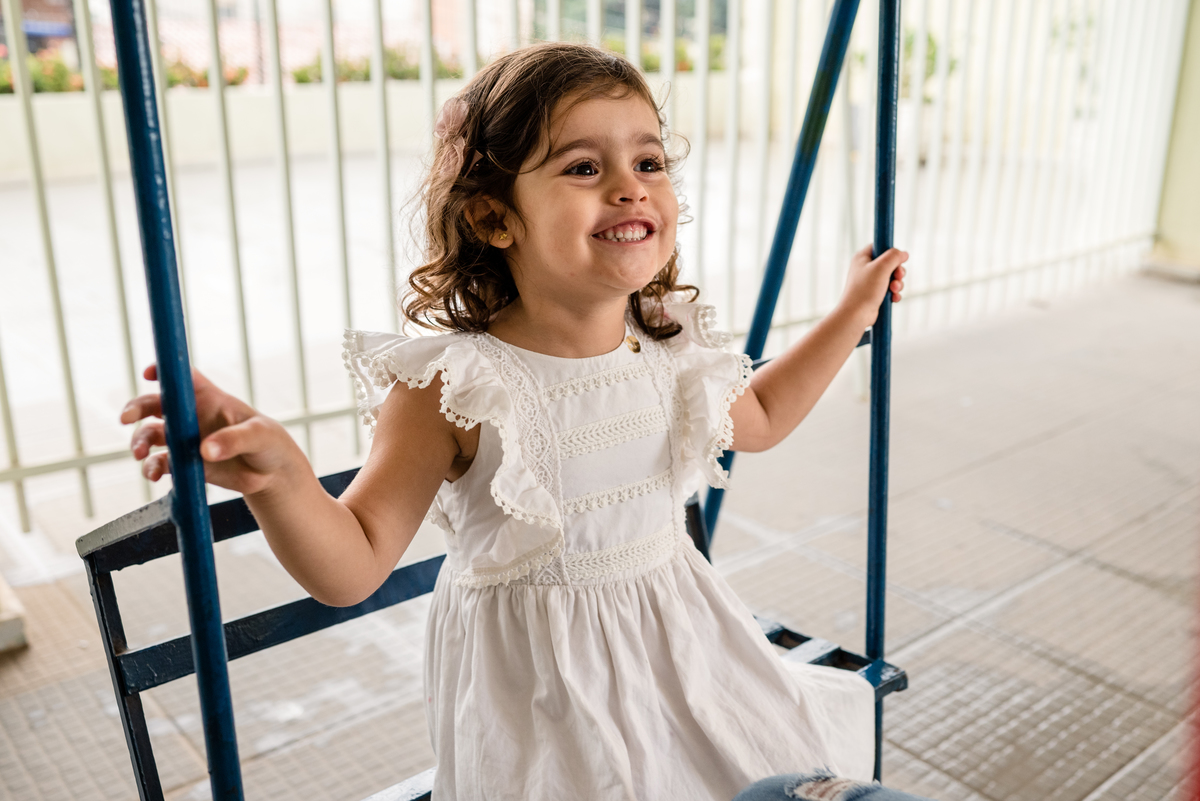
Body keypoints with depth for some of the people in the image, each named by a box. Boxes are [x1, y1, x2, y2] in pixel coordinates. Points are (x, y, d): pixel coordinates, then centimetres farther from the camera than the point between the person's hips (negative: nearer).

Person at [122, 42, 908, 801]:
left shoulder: (673, 352, -6)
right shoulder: (450, 387, -24)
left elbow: (756, 418, 16)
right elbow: (352, 568, -22)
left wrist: (851, 313, 14)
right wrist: (280, 478, -42)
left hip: (679, 647, 6)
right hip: (540, 686, -5)